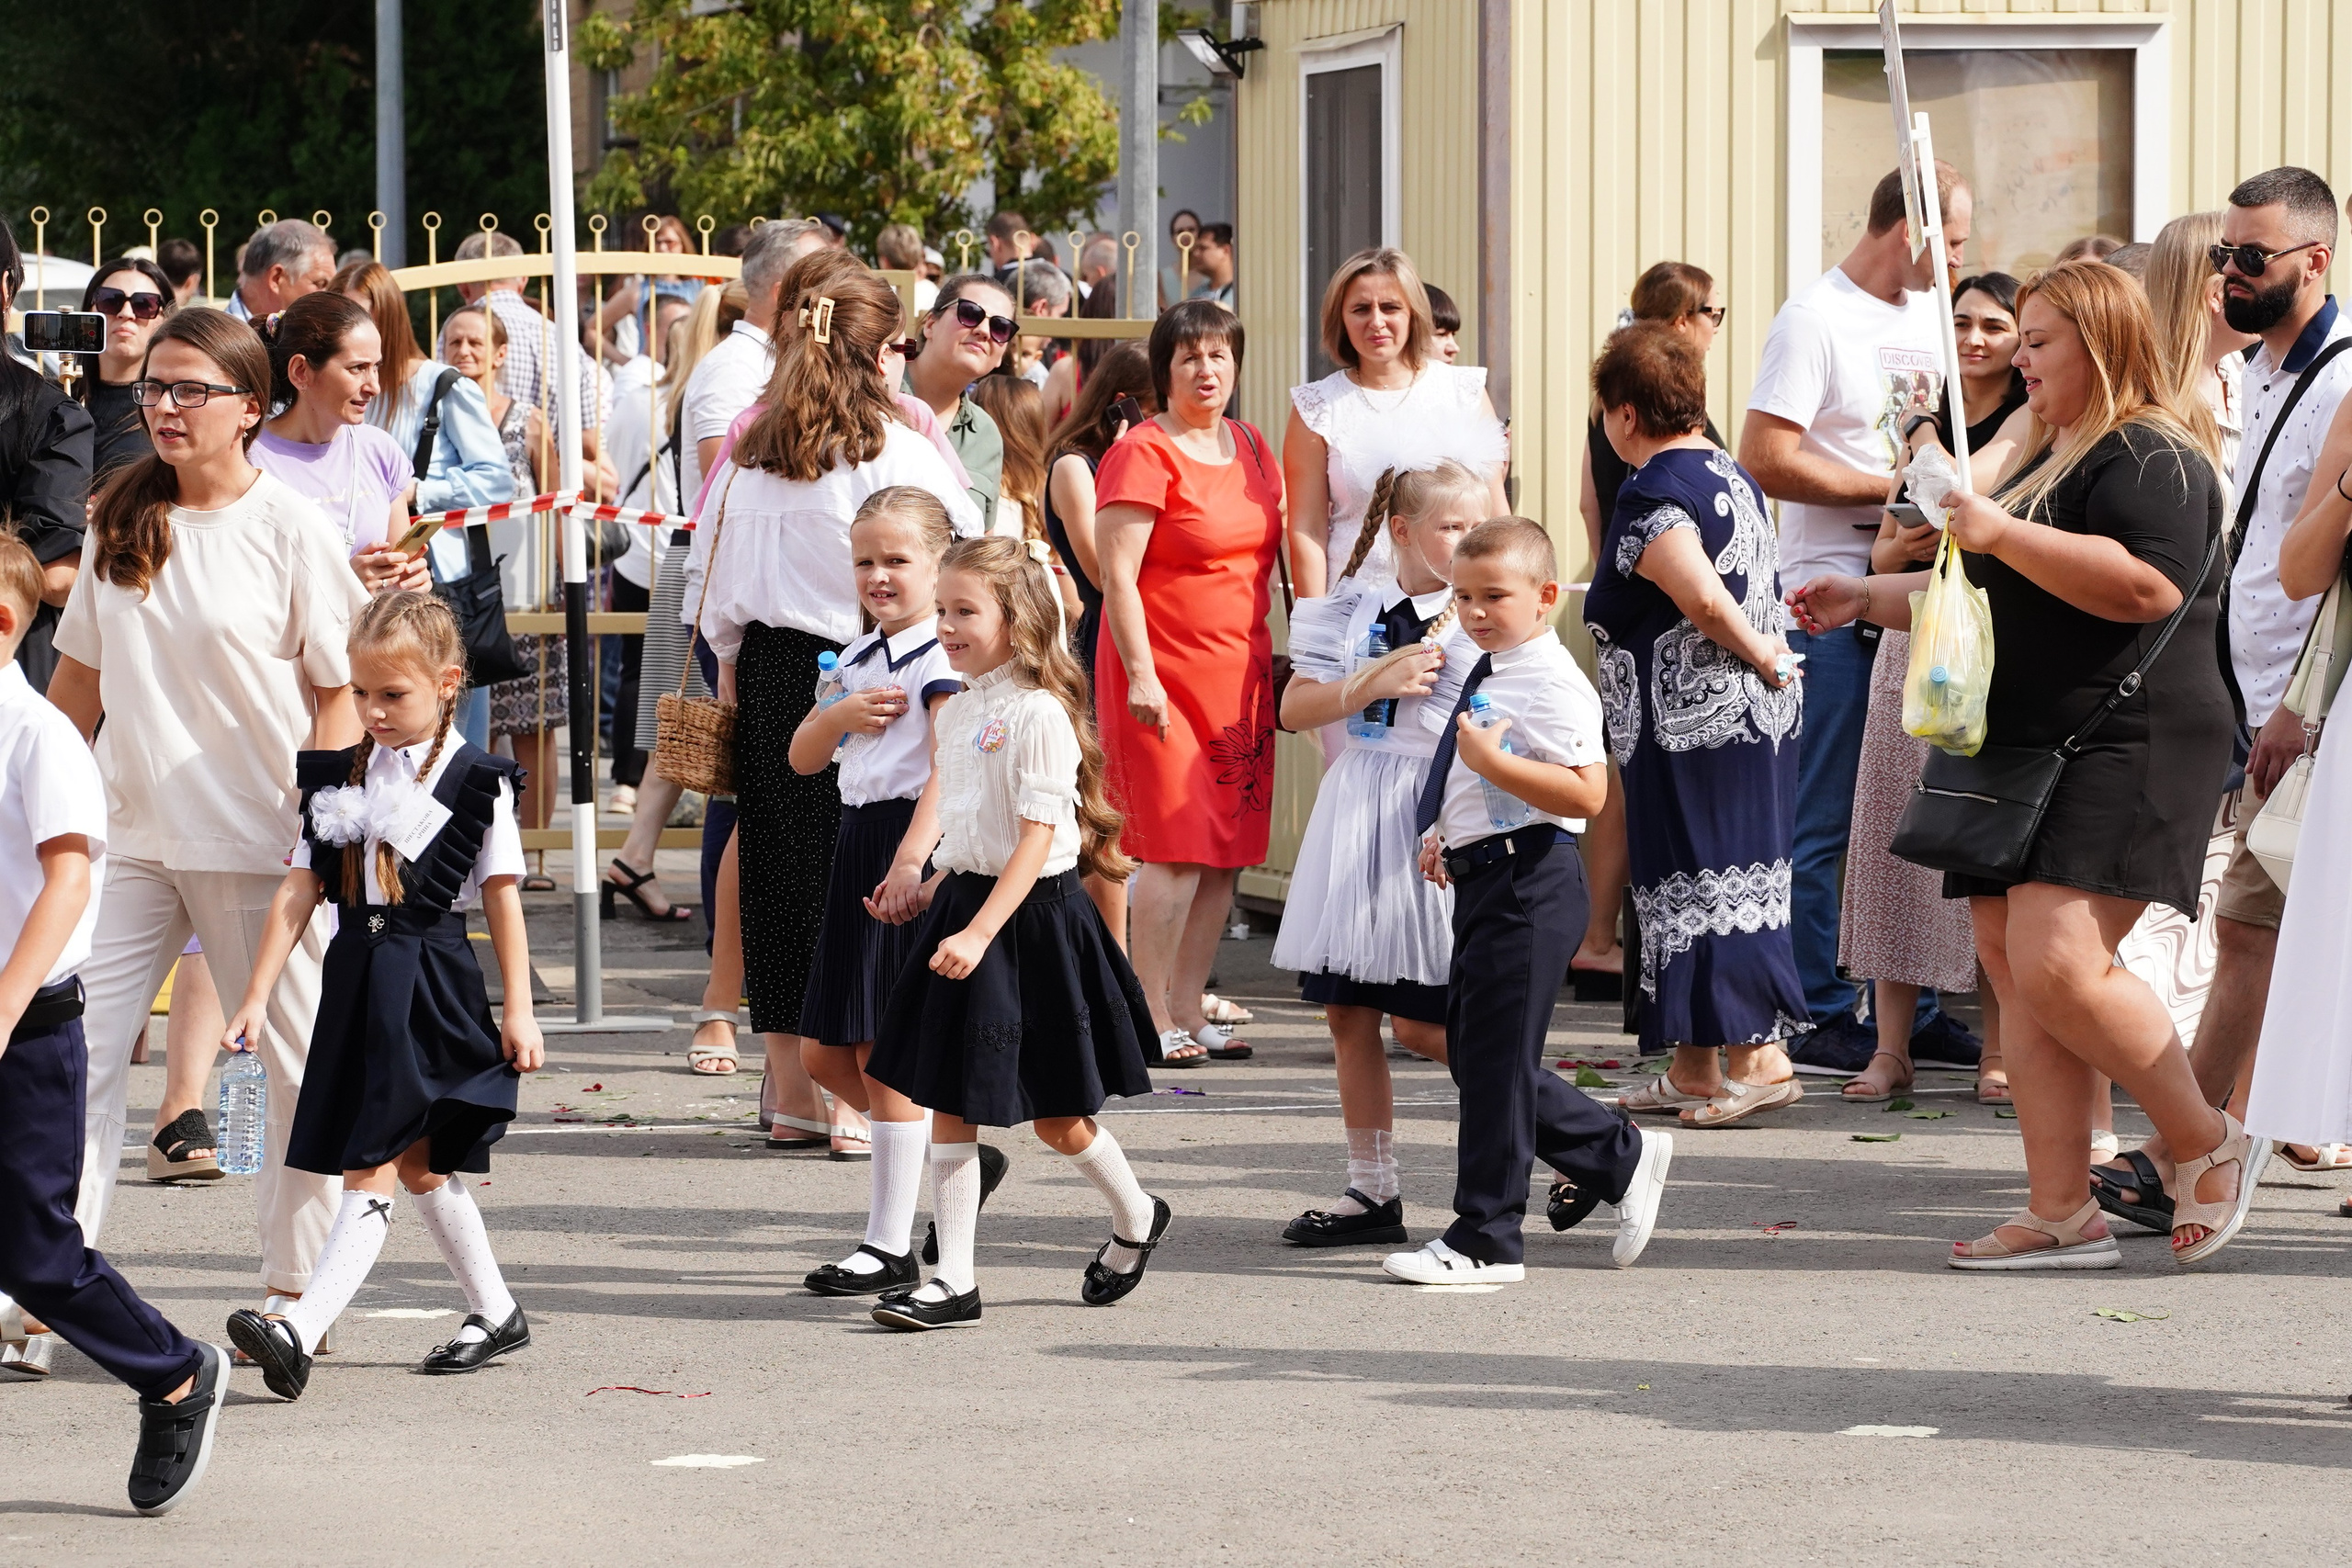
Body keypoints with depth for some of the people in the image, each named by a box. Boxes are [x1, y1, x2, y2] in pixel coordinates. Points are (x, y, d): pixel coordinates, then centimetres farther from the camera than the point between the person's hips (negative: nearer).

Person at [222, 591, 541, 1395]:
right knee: (417, 1165, 15)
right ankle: (496, 1312, 31)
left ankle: (301, 1329, -23)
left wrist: (519, 1009, -1)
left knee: (373, 1167, -12)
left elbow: (502, 898, -1)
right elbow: (298, 891, 7)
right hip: (356, 976, 6)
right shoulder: (338, 776, 9)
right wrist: (257, 995, 2)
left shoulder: (475, 779, -4)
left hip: (431, 981, -6)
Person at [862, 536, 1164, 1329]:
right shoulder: (958, 711, 9)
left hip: (1030, 919, -8)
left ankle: (1135, 1218, 31)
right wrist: (931, 895, 14)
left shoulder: (1038, 713, -16)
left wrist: (979, 932, -26)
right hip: (964, 907, 8)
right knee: (948, 1104, 3)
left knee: (1058, 1119, 5)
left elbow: (1036, 839, -20)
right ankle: (954, 1279, 6)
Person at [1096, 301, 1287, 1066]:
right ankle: (1152, 1018, -5)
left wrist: (1275, 658, 18)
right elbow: (1117, 573, -13)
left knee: (1225, 853, 6)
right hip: (1166, 673, -7)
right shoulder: (1143, 453, -9)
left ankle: (1188, 1010, 12)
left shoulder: (1248, 445, 13)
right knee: (1176, 848, -11)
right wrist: (1140, 675, -18)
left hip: (1239, 673, 7)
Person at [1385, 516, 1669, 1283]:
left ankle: (1485, 1241, 1)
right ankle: (1624, 1158, 25)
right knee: (1475, 1057, 13)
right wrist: (1444, 836, 16)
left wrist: (1492, 761, -27)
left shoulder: (1554, 683, -14)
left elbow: (1584, 793, -24)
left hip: (1529, 879, -10)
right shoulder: (1488, 676, 16)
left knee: (1496, 1055, -6)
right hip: (1483, 876, 11)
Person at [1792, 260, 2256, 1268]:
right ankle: (2063, 1213, 3)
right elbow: (1993, 601, 36)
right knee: (2014, 972, 2)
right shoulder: (2047, 458, 24)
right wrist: (1869, 599, 26)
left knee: (2058, 965, -20)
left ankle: (2209, 1146, -3)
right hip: (2020, 750, 10)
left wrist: (2002, 534, -25)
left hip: (2122, 748, -10)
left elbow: (2144, 585, -26)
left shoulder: (2149, 458, -9)